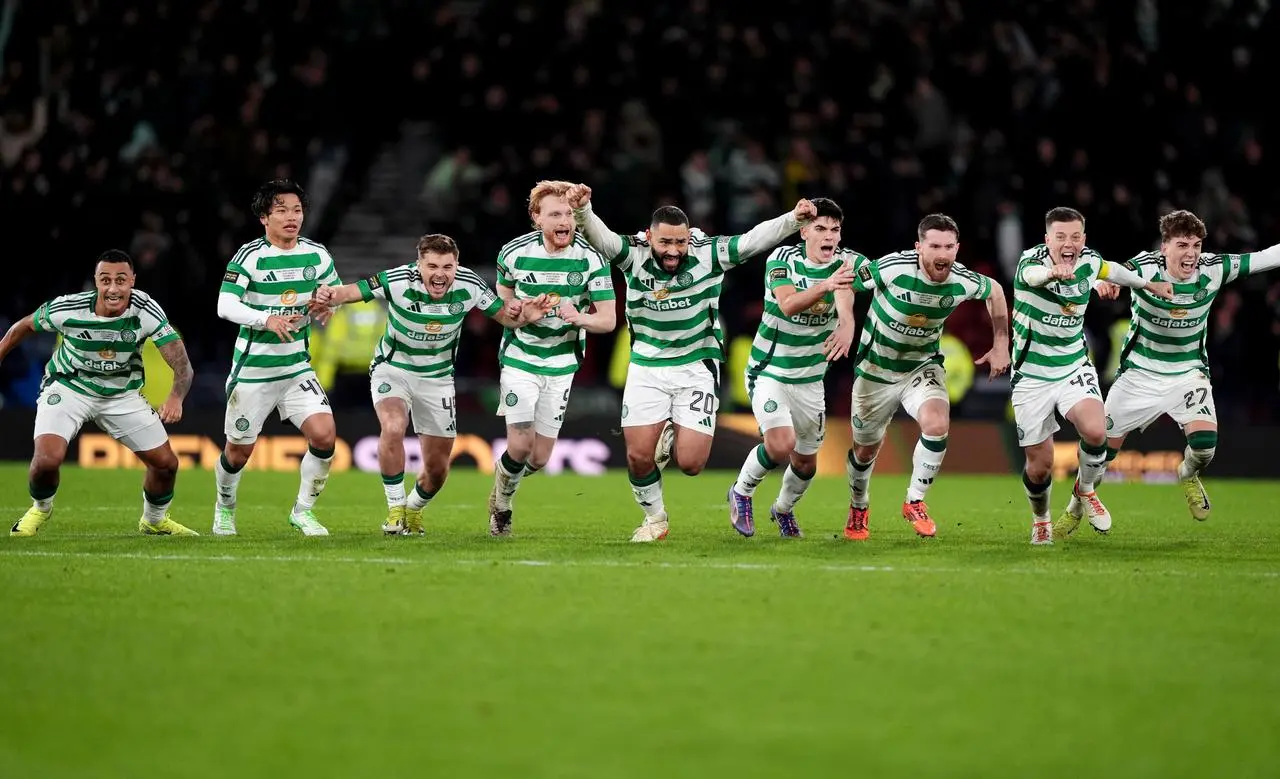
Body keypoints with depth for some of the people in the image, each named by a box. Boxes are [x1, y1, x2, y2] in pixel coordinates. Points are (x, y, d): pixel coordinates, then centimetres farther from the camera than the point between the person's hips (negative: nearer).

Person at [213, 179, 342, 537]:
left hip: (296, 366, 3)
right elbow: (225, 306, -21)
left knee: (324, 434, -16)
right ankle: (224, 509, 38)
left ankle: (303, 511, 4)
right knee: (238, 451, 8)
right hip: (252, 369, -3)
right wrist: (266, 320, -36)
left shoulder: (317, 256, 1)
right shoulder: (250, 256, -13)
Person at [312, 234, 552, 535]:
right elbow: (350, 291, -24)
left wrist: (521, 315, -28)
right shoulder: (398, 281, -26)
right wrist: (328, 298, -46)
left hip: (437, 377, 3)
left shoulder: (469, 285, -18)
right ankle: (395, 509, -13)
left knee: (437, 469, 5)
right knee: (393, 427, -32)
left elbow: (502, 315, -6)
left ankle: (414, 510, 39)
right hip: (392, 369, -3)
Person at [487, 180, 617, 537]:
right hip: (520, 358, -1)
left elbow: (609, 319, -11)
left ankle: (504, 487, 37)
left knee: (540, 457, 4)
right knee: (520, 446, -14)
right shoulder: (515, 253, -10)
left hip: (562, 364, 1)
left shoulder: (591, 259, -13)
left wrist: (580, 318, -31)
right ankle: (501, 503, 16)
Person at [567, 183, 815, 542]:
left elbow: (754, 240, -18)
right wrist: (582, 209, -49)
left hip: (697, 367, 0)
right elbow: (599, 236, -28)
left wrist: (794, 219, -34)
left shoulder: (708, 254, -12)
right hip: (647, 368, 1)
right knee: (639, 456, -6)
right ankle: (655, 518, 23)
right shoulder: (635, 254, -13)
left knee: (690, 463, -8)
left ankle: (674, 438, 29)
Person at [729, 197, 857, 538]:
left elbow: (845, 298, -29)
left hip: (810, 378, 4)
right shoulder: (781, 259, -16)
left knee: (806, 462, 12)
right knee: (781, 444, -24)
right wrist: (825, 285, -51)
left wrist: (846, 326, -52)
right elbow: (788, 305, -34)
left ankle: (784, 509, 44)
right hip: (768, 371, -4)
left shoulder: (847, 262, -9)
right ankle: (742, 491, 5)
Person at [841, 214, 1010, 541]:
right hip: (876, 370, -1)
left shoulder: (964, 281, -18)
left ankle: (915, 502, -8)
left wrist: (1001, 346, 6)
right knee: (865, 450, 13)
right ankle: (858, 508, 45)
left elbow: (995, 291, 5)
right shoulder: (893, 268, -29)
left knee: (937, 424, -29)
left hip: (923, 366, 1)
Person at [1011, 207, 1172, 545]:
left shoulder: (1089, 261, -5)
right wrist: (1053, 273, -70)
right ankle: (1040, 520, 34)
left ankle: (1084, 491, 6)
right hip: (1032, 375, -3)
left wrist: (1149, 284, 32)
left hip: (1074, 367, 3)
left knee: (1095, 431, -25)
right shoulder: (1032, 261, -20)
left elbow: (1108, 269, 21)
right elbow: (1033, 274, -47)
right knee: (1040, 464, 1)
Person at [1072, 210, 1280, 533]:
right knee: (1102, 446, 4)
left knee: (1205, 445, -20)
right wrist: (1104, 279, -65)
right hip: (1139, 374, -1)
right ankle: (1076, 509, 32)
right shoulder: (1146, 267, -23)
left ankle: (1188, 475, 18)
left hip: (1188, 373, 1)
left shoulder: (1213, 269, -16)